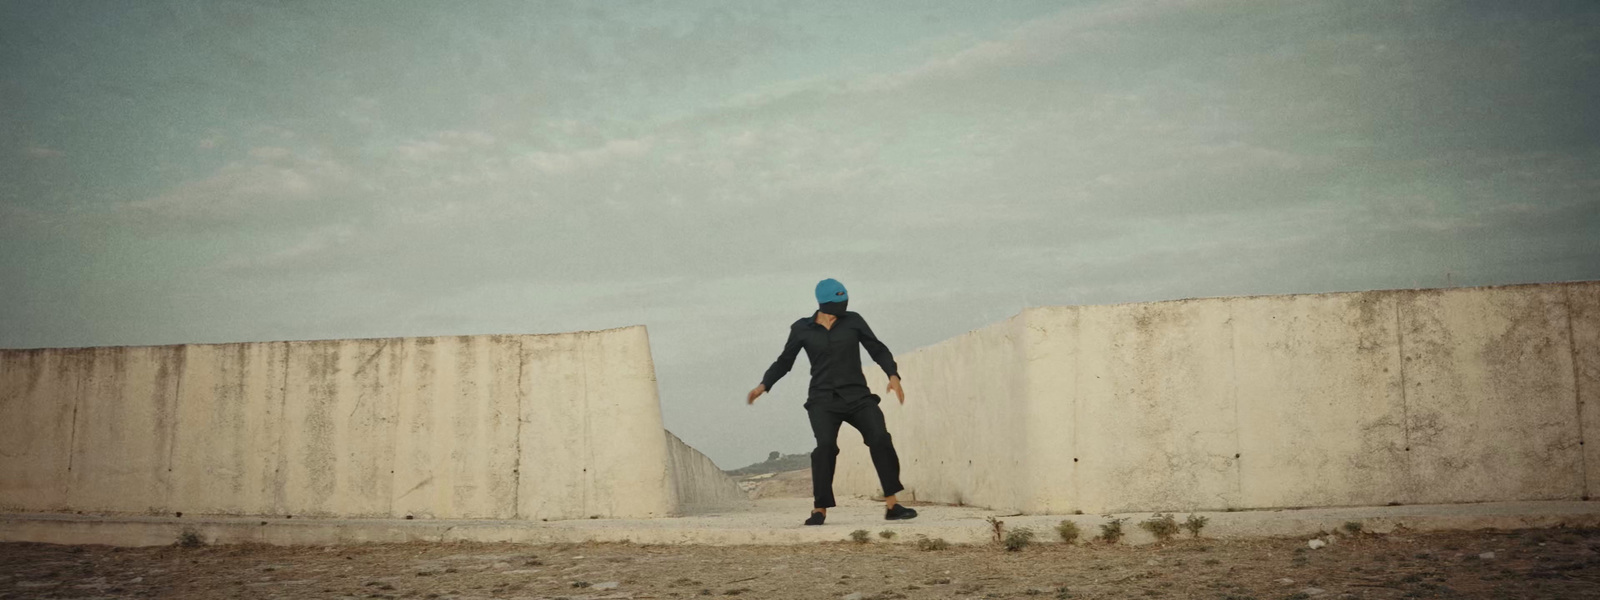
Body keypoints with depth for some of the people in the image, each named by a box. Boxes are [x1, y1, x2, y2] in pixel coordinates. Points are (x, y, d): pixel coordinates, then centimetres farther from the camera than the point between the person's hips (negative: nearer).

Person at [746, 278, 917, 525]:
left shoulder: (852, 320, 3)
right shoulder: (802, 329, 3)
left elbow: (878, 350, 6)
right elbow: (784, 362, 11)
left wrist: (893, 376, -11)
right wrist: (763, 385, -4)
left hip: (857, 396, 1)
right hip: (824, 400, -1)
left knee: (880, 439, -20)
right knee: (826, 446, -26)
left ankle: (891, 505, -13)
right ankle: (819, 510, -16)